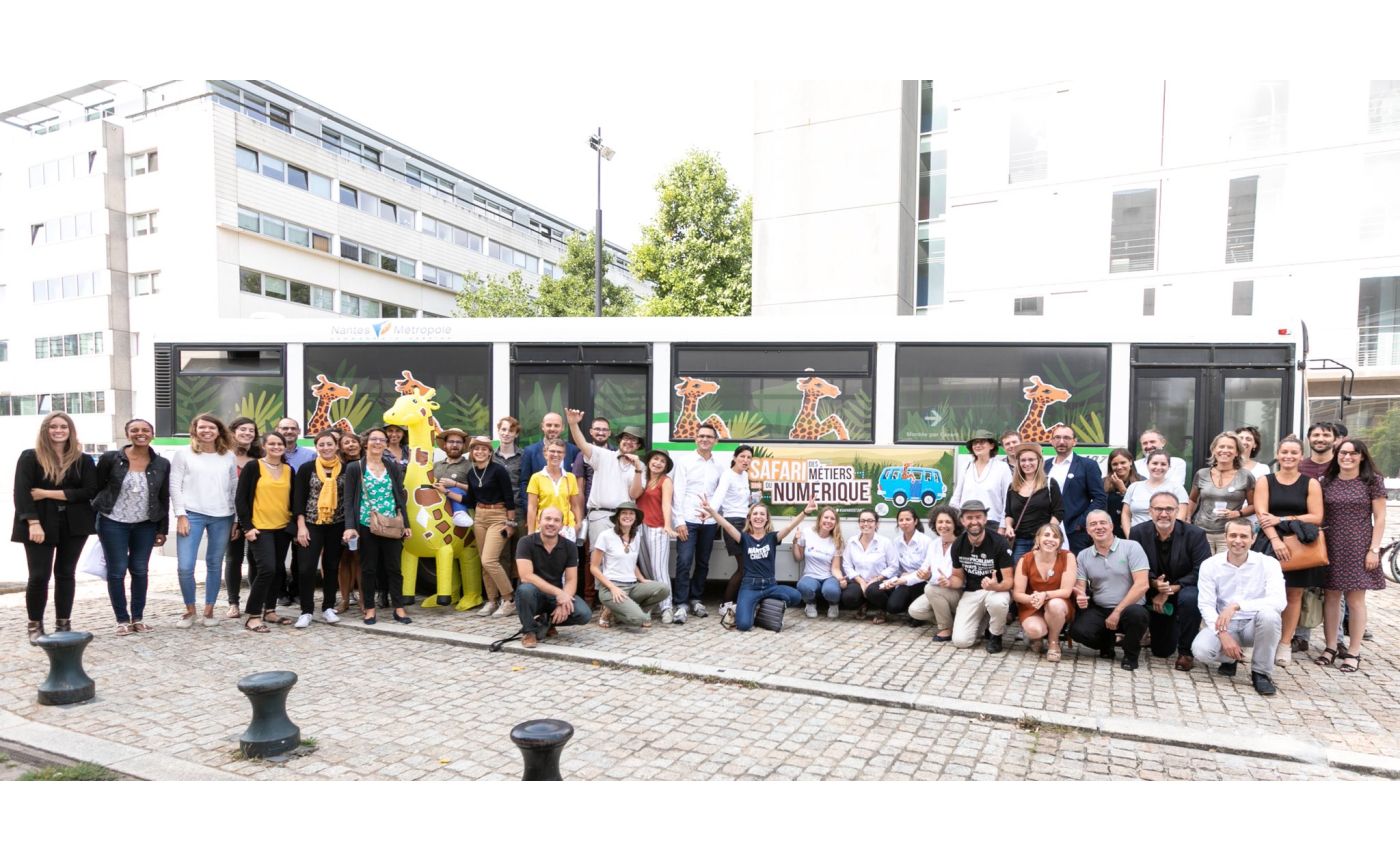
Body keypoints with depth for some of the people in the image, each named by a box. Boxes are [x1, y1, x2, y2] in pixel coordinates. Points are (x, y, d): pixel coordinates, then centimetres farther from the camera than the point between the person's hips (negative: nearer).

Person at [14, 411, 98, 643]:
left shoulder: (83, 460, 5)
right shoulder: (30, 457, 1)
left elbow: (89, 491, -6)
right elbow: (21, 492, -7)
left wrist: (48, 493, -13)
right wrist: (33, 523, -18)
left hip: (73, 525, 2)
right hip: (41, 525, -2)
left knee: (65, 573, 8)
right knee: (39, 575, -3)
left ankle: (64, 624, 16)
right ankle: (35, 626, 13)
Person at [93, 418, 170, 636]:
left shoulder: (162, 464, -2)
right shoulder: (110, 459, -9)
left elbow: (164, 499, 4)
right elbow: (96, 488, 0)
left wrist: (162, 530, 5)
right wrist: (93, 518, 1)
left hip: (146, 525, 2)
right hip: (113, 523, -2)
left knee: (140, 570, 8)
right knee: (117, 570, 2)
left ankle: (137, 617, 19)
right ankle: (122, 619, 13)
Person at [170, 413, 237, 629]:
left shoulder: (229, 457, 9)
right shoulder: (183, 454, 3)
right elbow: (174, 485, 0)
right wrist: (181, 515, -7)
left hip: (223, 517, 2)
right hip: (192, 514, -2)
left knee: (215, 565, 7)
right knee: (185, 566, -7)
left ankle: (209, 610, 19)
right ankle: (190, 609, 13)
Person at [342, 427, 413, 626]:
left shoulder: (393, 467, 10)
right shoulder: (354, 467, 3)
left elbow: (401, 496, 10)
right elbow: (349, 500, -1)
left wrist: (405, 523, 4)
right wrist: (350, 526, -11)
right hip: (366, 526, -2)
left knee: (394, 567, 4)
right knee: (368, 568, 5)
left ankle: (399, 609, 10)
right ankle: (369, 608, 16)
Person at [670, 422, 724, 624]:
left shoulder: (718, 466, 10)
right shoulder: (685, 461, -1)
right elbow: (678, 492, -5)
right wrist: (679, 521, -11)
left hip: (709, 521, 4)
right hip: (688, 520, -4)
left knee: (703, 562, 10)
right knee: (684, 562, -8)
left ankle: (696, 599, 23)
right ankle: (681, 604, -2)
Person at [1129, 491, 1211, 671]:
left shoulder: (1195, 534, -16)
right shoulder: (1137, 532, -11)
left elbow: (1202, 572, -21)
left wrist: (1171, 589, -26)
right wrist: (1154, 583, -27)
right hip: (1155, 596, 2)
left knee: (1190, 598, -39)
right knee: (1161, 651, 2)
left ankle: (1186, 652, -17)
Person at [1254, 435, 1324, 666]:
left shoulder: (1311, 483, 4)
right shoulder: (1265, 481, 4)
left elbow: (1316, 518, -3)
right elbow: (1262, 514, -6)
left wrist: (1282, 519, -13)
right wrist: (1275, 539, -19)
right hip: (1270, 543, 0)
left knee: (1294, 594, 3)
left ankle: (1285, 644, 10)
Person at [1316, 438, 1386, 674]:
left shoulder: (1373, 481, 0)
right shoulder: (1326, 482, 7)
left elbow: (1380, 518, -1)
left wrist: (1374, 549, -7)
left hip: (1358, 548, -3)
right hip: (1331, 547, 3)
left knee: (1355, 600, 1)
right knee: (1330, 597, 7)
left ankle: (1353, 652, 11)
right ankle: (1331, 648, 17)